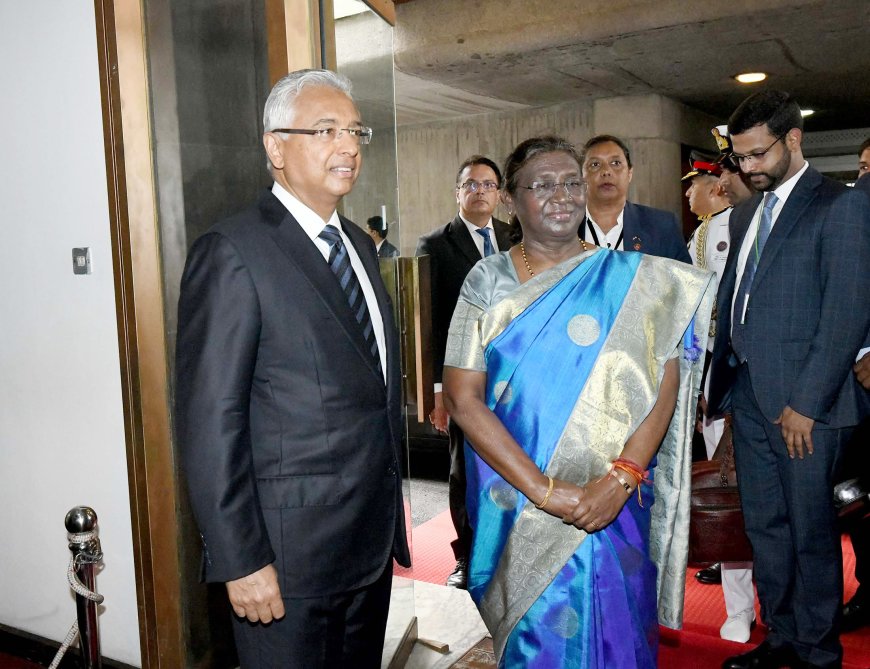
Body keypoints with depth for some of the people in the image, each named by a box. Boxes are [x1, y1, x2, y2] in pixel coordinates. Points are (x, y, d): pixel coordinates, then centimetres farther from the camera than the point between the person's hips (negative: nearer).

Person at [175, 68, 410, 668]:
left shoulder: (360, 244, 10)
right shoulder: (233, 253, -15)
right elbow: (209, 420, -17)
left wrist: (391, 509, 14)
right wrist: (240, 562, -17)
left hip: (374, 540, 8)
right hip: (290, 553, -7)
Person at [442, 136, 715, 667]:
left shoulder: (630, 278, 0)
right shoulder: (489, 280, -2)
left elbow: (664, 382, -6)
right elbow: (463, 398, -9)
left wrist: (618, 481, -18)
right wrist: (543, 489, -16)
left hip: (615, 501, 1)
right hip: (520, 501, 0)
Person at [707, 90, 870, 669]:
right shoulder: (746, 213, 16)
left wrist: (806, 403, -16)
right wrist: (720, 379, 9)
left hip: (803, 402, -7)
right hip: (748, 394, 7)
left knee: (811, 531, 6)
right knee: (765, 526, 15)